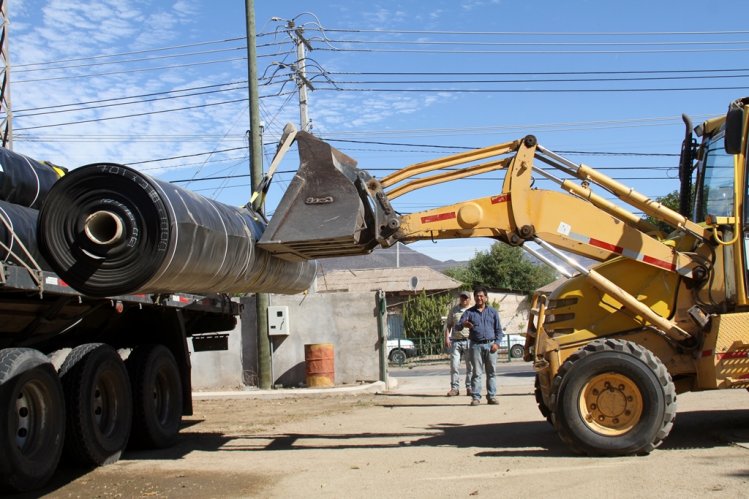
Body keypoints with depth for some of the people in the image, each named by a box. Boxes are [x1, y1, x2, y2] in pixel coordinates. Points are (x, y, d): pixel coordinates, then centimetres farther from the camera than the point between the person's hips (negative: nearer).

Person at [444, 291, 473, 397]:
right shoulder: (453, 310, 12)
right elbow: (448, 325, 13)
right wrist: (446, 338, 1)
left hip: (469, 341, -1)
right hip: (455, 341, 1)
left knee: (470, 365, 1)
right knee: (454, 365, -2)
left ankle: (469, 388, 7)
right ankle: (454, 388, 2)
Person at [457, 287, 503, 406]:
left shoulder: (493, 312, 12)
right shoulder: (469, 312, 8)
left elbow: (499, 330, 13)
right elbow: (458, 326, -2)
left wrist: (497, 343, -3)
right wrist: (463, 324, -26)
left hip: (490, 345, 1)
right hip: (476, 345, -1)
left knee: (491, 372, 2)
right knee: (477, 373, -2)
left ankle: (492, 396, 6)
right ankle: (476, 397, -2)